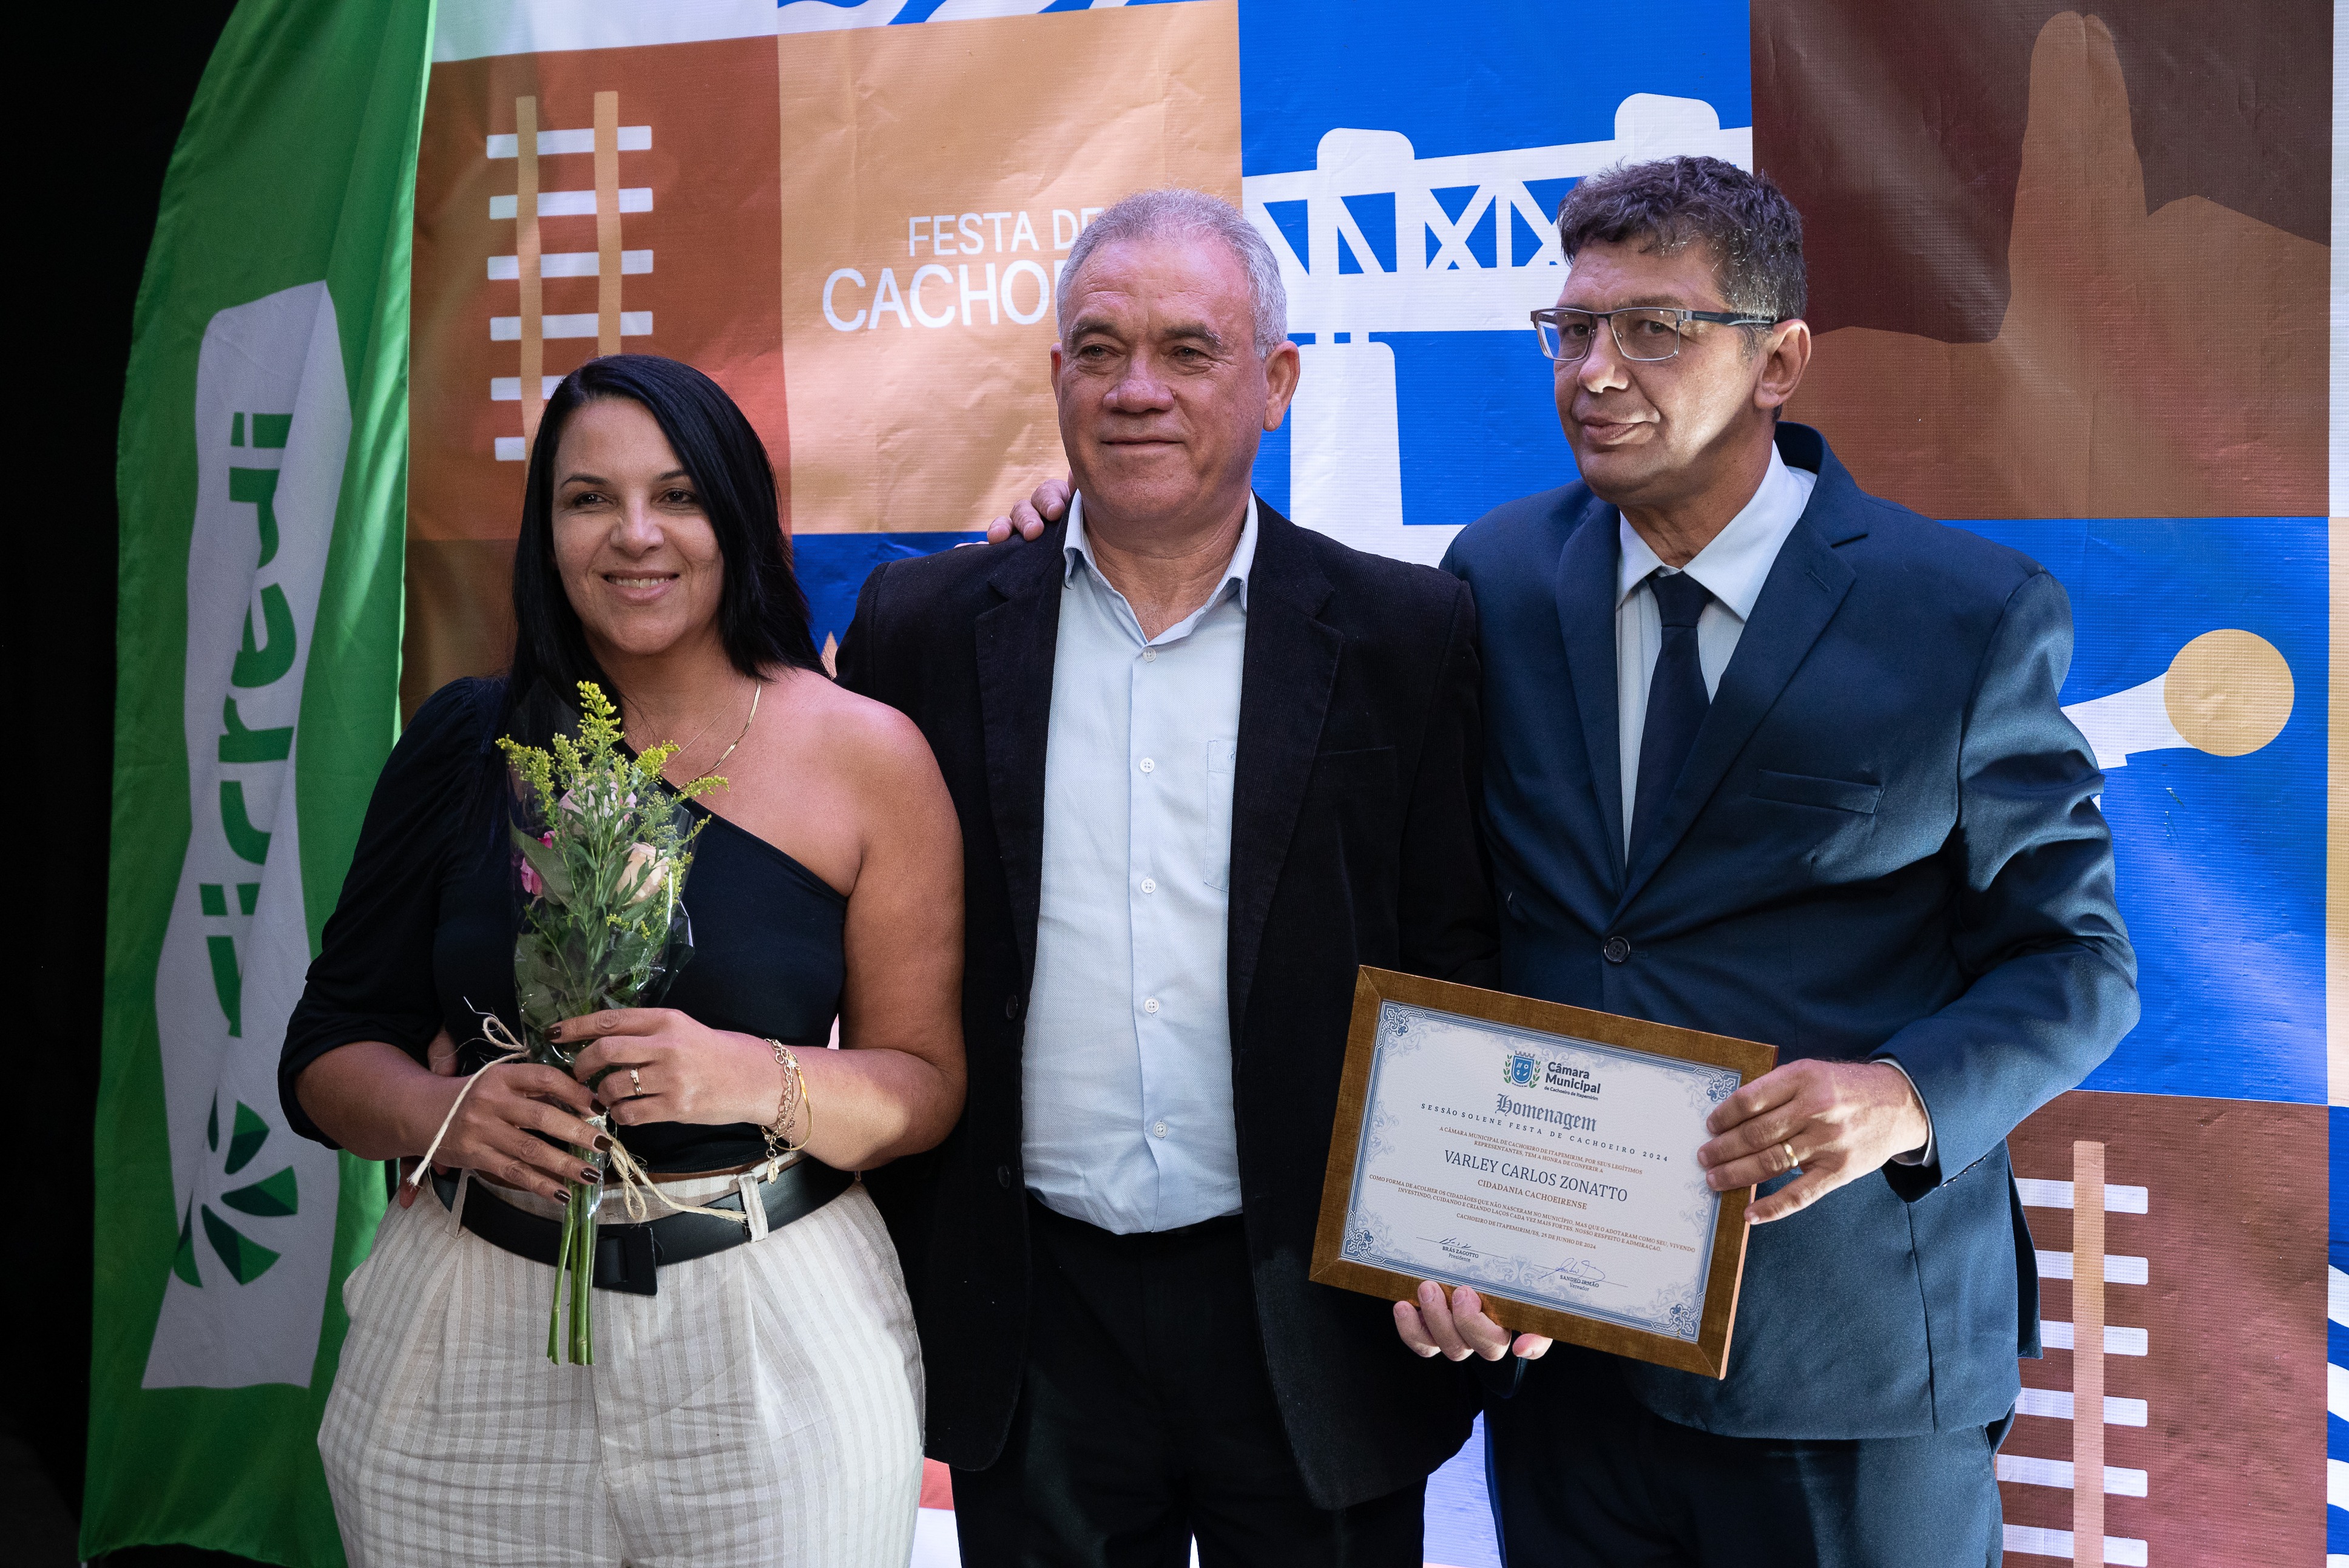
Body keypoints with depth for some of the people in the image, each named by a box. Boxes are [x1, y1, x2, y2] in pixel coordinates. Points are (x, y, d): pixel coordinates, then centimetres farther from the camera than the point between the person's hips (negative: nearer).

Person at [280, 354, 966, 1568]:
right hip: (471, 1335, 2)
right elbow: (327, 1054, 5)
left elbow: (925, 1087, -2)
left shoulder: (867, 754, -4)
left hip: (767, 1342, -1)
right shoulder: (468, 743, 1)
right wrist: (449, 1115, -16)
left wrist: (762, 1077, -22)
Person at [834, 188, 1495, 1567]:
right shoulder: (925, 630, 2)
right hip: (1034, 1323, 1)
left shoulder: (1407, 637, -2)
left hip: (1313, 1323, -1)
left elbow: (1461, 974, -1)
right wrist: (895, 1282, 4)